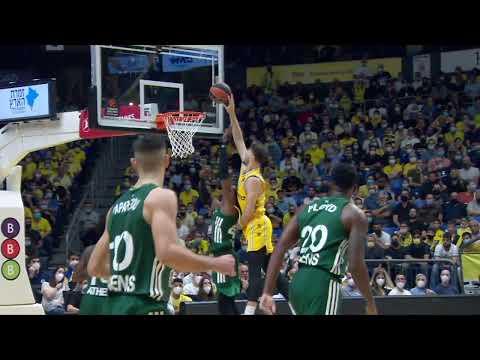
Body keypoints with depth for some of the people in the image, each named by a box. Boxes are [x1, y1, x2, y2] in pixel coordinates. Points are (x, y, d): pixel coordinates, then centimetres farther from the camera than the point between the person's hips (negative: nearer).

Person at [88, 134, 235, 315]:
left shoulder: (118, 205, 15)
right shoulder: (162, 196, -8)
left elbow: (95, 267, 19)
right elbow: (167, 252, -23)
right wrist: (216, 264, -10)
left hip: (116, 307, 8)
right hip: (146, 307, -8)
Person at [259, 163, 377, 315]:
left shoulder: (306, 209, 17)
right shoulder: (354, 214, -1)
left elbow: (279, 249, 10)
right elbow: (355, 265, -10)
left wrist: (268, 292, 10)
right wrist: (371, 303, 3)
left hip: (297, 284, 7)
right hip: (323, 285, -7)